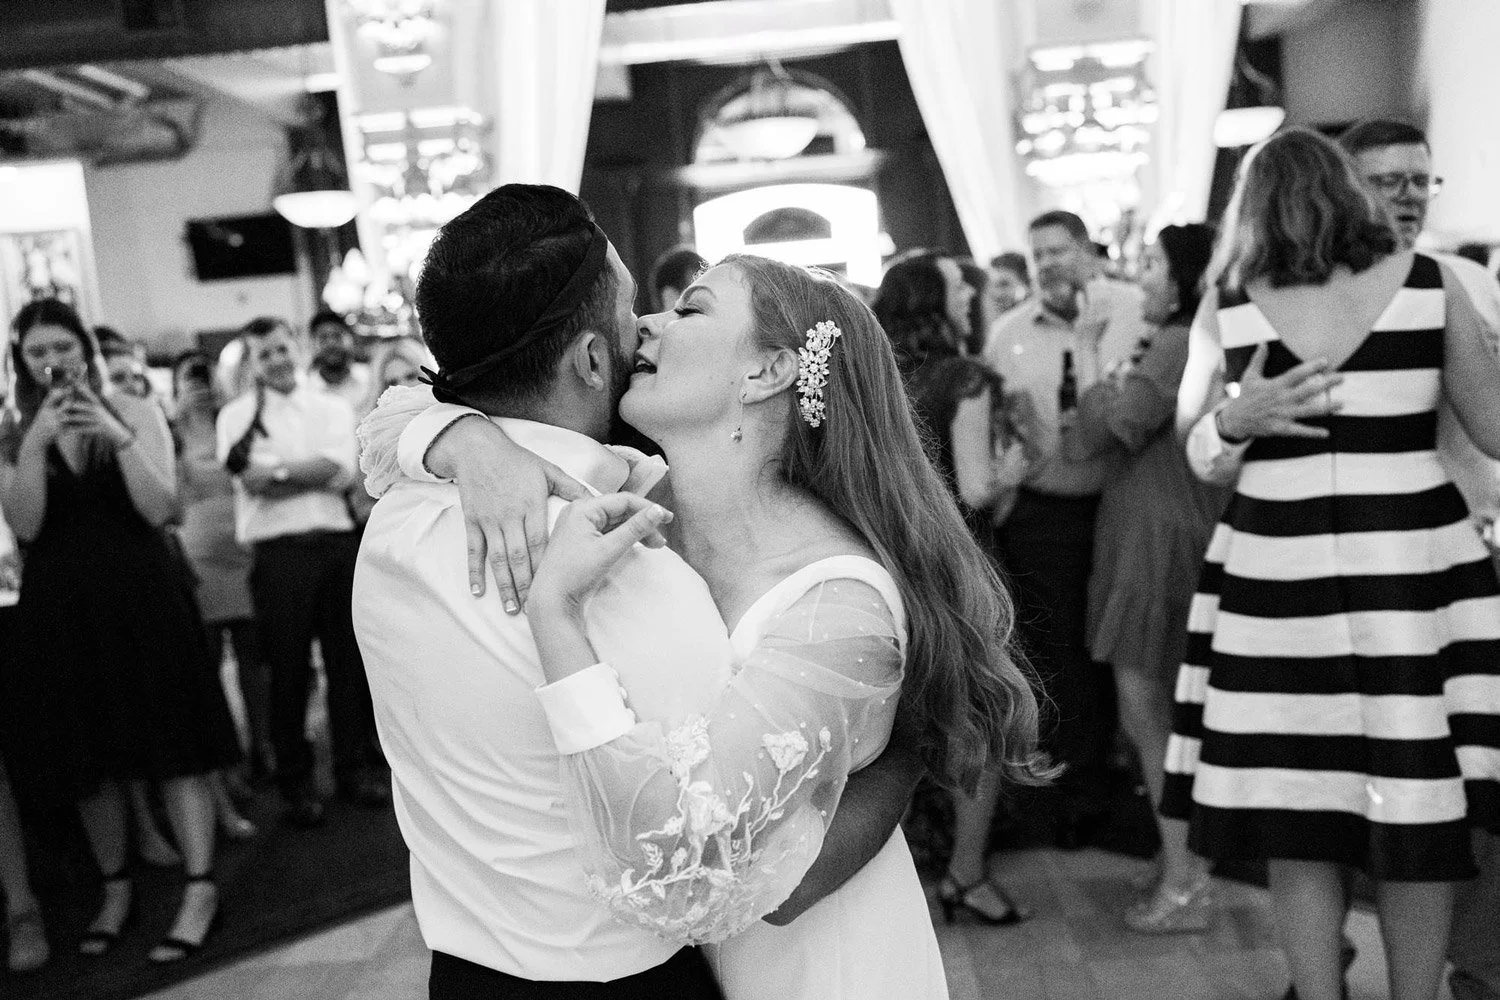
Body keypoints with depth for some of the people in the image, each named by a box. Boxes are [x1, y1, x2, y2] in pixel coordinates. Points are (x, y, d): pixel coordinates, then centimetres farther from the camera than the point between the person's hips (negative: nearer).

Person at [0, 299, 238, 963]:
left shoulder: (134, 413, 0)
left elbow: (158, 508, -9)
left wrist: (117, 435, -20)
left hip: (139, 592, -3)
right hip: (61, 603, 3)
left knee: (170, 740, -2)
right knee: (85, 753, 10)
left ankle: (200, 887, 5)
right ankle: (115, 887, 26)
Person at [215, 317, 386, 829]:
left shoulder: (332, 407, 12)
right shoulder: (236, 416, 7)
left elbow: (340, 470, -5)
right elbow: (252, 483, -8)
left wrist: (277, 472, -8)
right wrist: (311, 473, -7)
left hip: (338, 544, 2)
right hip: (278, 551, -2)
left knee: (349, 661, 5)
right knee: (289, 668, 3)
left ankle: (355, 767, 18)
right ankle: (296, 781, 15)